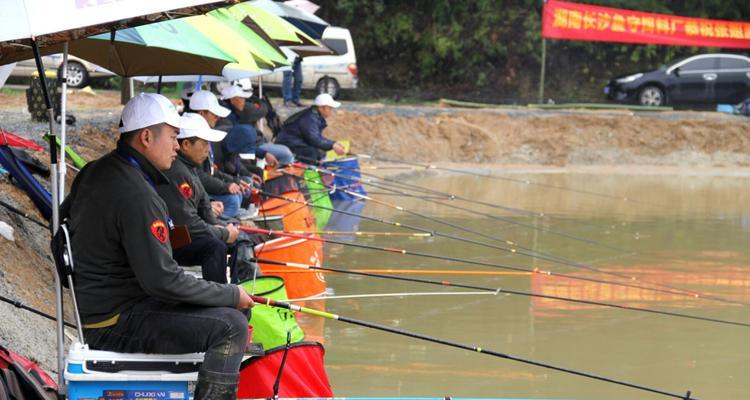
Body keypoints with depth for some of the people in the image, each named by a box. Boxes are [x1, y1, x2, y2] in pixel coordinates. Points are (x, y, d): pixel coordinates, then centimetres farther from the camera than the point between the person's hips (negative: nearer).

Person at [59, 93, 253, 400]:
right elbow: (163, 280, -24)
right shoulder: (137, 196, -24)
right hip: (116, 324, -11)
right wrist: (231, 295, -13)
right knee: (231, 325, -23)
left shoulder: (94, 173, 7)